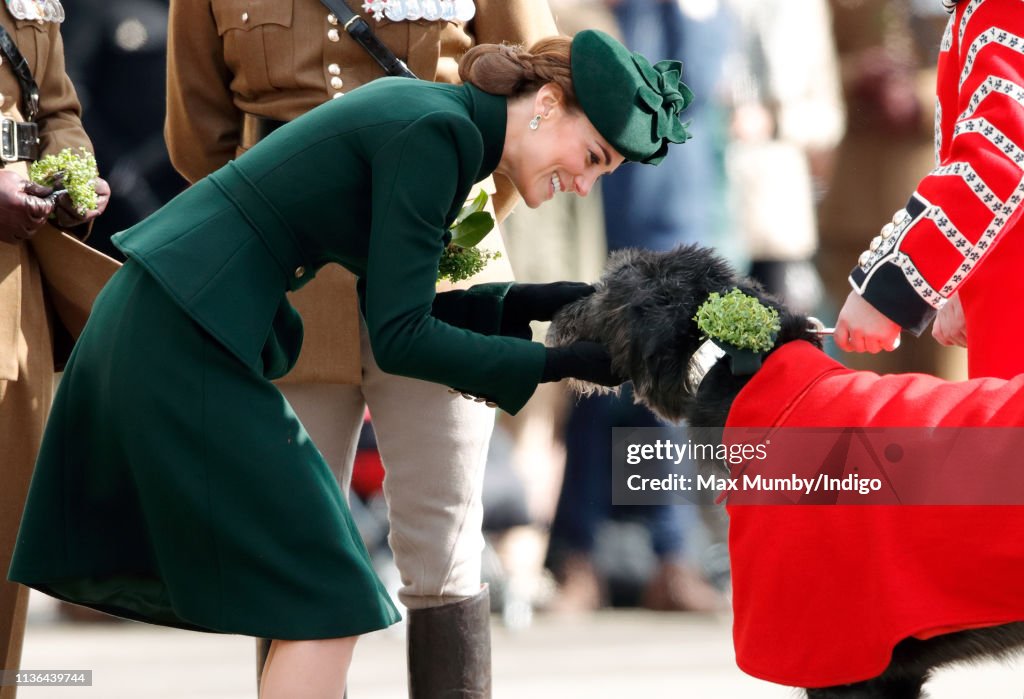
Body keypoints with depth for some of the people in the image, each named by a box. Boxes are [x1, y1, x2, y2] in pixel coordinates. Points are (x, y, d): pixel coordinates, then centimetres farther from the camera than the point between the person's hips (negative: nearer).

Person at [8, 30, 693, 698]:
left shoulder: (431, 116, 13)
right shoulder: (435, 134, -15)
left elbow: (397, 304, 18)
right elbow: (397, 337, -16)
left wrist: (524, 303, 9)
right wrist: (559, 363, -13)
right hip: (189, 340, -10)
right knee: (325, 605, -5)